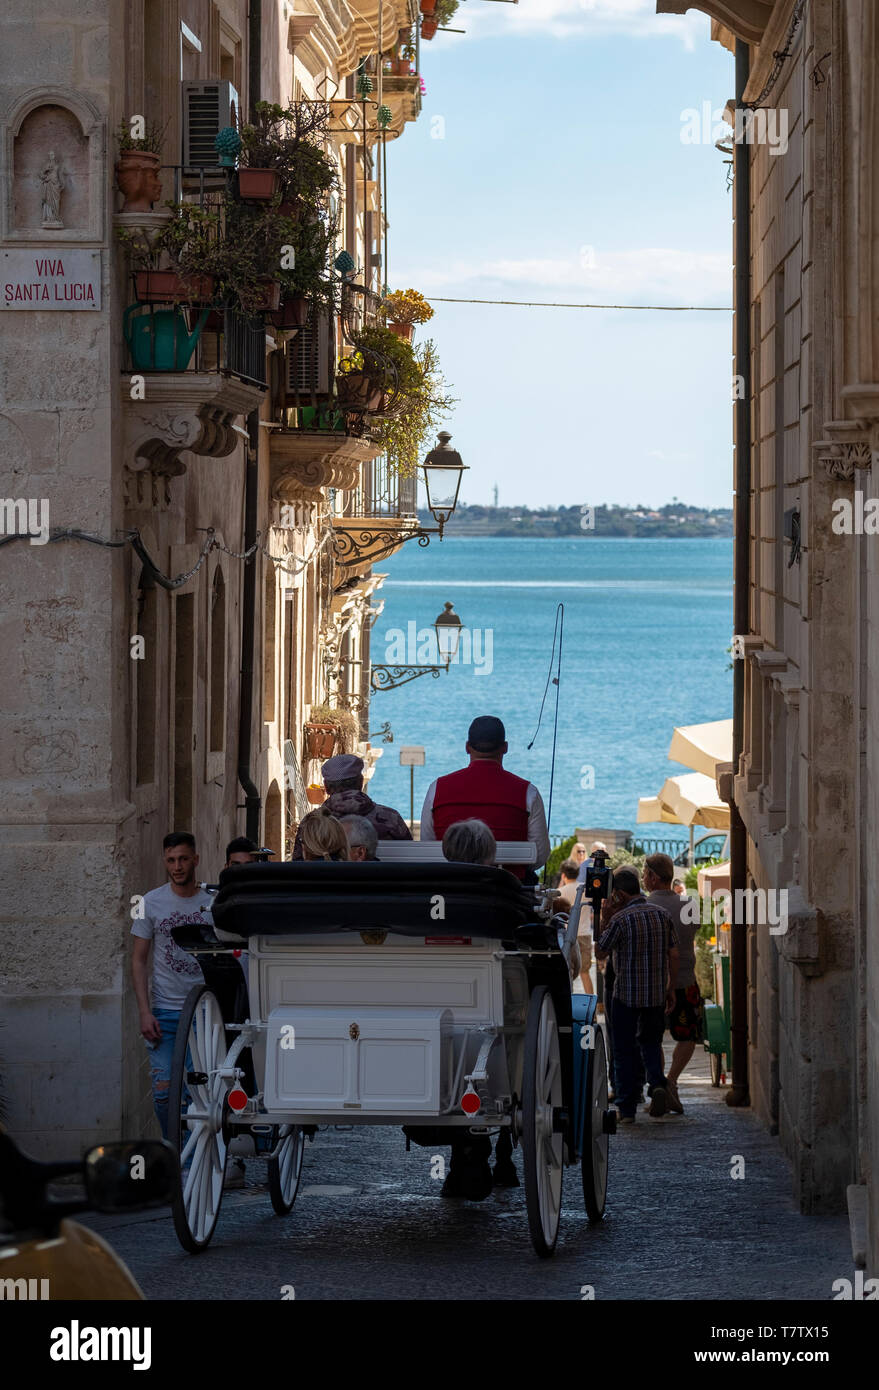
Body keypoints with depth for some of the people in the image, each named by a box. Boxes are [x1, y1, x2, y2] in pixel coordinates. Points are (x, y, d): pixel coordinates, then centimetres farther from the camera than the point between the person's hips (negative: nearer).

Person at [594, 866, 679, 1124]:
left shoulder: (620, 919, -14)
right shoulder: (662, 915, 2)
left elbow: (600, 953, -4)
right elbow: (673, 954, 6)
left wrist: (605, 919, 0)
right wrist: (670, 987, 14)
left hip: (626, 995, -4)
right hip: (657, 994, 4)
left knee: (625, 1050, 6)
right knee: (651, 1042, 20)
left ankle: (627, 1108, 6)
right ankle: (657, 1084, -6)